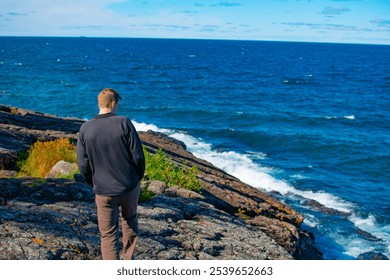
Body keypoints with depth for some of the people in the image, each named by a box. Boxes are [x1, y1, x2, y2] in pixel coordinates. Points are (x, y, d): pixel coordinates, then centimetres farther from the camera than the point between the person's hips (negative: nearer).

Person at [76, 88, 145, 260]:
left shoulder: (85, 129, -5)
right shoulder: (124, 123, -11)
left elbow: (83, 164, -2)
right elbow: (138, 155, -10)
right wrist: (138, 177, 8)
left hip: (103, 192, 0)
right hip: (129, 187, 0)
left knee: (108, 235, 9)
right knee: (129, 220, 26)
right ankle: (129, 259, 36)